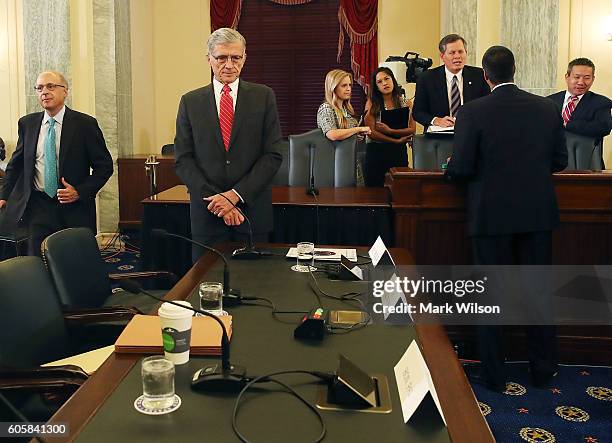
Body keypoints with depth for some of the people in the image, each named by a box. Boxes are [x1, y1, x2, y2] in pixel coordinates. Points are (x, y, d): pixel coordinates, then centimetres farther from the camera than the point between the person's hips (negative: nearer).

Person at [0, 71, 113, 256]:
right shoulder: (27, 123, 7)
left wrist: (80, 192, -11)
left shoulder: (85, 124, -4)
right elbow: (16, 164, 18)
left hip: (75, 208, -2)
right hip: (38, 206, 3)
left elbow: (105, 165, -1)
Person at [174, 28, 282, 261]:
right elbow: (183, 160, 2)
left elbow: (273, 155, -2)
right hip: (207, 214, 1)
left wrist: (236, 194, -12)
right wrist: (216, 199, -10)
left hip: (253, 211, 0)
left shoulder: (263, 97, 3)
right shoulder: (190, 102, 6)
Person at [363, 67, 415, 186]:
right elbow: (371, 132, -8)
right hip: (376, 152, -2)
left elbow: (412, 129, -2)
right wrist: (396, 140, -10)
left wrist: (390, 131, -16)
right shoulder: (372, 103, 1)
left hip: (399, 152, 2)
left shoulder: (405, 103, 8)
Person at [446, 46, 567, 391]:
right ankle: (543, 369, 27)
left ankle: (495, 374, 18)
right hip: (538, 213, 3)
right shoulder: (548, 108, -1)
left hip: (492, 215, -3)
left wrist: (450, 167, 9)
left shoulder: (473, 112, -12)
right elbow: (560, 161, 5)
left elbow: (461, 168, -13)